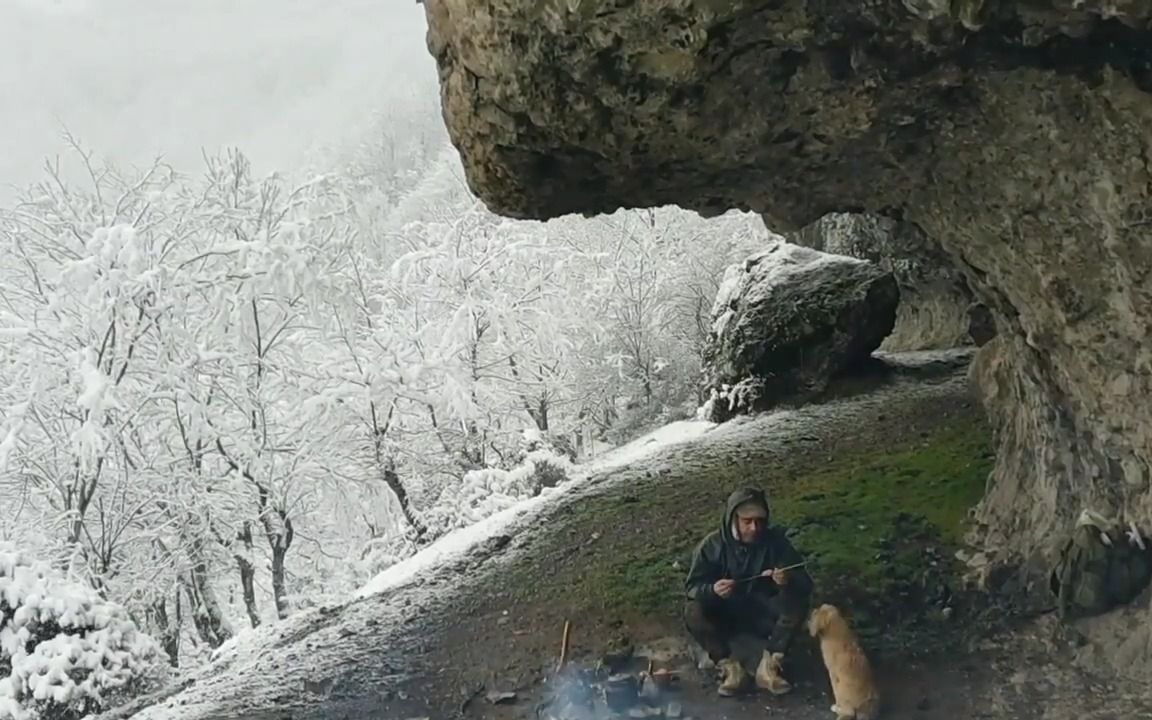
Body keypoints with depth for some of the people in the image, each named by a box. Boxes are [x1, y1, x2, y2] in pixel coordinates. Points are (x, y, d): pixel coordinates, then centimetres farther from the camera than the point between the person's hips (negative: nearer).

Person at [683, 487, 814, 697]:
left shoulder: (775, 541, -13)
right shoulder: (712, 545, -14)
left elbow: (805, 583, -15)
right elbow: (692, 586, -14)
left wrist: (788, 581, -39)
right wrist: (713, 589, -37)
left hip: (763, 614, 1)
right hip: (726, 614, 0)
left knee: (798, 603, -27)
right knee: (693, 612, -30)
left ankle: (769, 666, -22)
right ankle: (730, 667, -21)